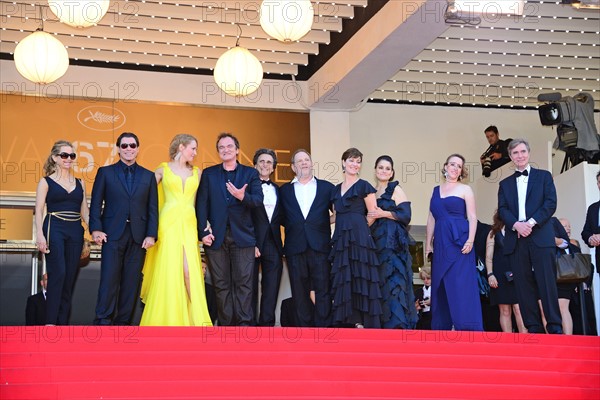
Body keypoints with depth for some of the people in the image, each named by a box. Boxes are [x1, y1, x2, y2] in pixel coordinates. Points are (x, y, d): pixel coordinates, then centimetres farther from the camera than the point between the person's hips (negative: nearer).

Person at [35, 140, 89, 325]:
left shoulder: (79, 183, 15)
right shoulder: (46, 182, 4)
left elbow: (84, 211, 15)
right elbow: (39, 211, -2)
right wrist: (40, 235, -14)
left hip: (75, 232, 4)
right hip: (54, 230, -4)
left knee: (70, 277, 3)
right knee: (58, 274, -15)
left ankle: (63, 321, 8)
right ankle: (50, 321, -12)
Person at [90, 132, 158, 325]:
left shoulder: (148, 176, 13)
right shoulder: (105, 172, 9)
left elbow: (153, 208, 8)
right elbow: (96, 203, 4)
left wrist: (151, 235, -2)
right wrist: (96, 229, -9)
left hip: (138, 237, 2)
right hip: (112, 235, -2)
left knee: (131, 282, 2)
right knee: (109, 279, -8)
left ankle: (123, 322, 8)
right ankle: (103, 321, -4)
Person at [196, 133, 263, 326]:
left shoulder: (250, 173, 9)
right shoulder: (208, 174, 11)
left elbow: (258, 200, -3)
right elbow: (202, 204, 3)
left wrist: (243, 196, -24)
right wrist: (203, 232, -7)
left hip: (243, 236, -1)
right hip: (216, 236, 1)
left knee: (243, 282, -5)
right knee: (221, 284, 3)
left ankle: (245, 323, -5)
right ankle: (226, 324, 7)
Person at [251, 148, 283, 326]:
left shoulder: (277, 190, 18)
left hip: (273, 244, 5)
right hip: (252, 243, -4)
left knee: (271, 288, 3)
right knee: (251, 286, 0)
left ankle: (267, 323, 8)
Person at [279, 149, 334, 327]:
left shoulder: (327, 187, 11)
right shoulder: (285, 190, 14)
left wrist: (327, 222, 1)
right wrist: (293, 226, 4)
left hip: (320, 246, -1)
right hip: (295, 247, 1)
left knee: (323, 291, -5)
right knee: (300, 292, 3)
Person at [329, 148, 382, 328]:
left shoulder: (364, 186, 0)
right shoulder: (336, 189, 17)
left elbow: (372, 216, -1)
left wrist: (357, 228, 1)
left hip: (359, 238, -6)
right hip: (341, 240, 6)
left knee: (359, 279, -7)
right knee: (343, 281, 4)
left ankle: (361, 322, -7)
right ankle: (348, 322, 7)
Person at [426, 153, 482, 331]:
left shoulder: (465, 189, 4)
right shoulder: (436, 190, 16)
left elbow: (472, 217, -2)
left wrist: (470, 240, -15)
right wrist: (428, 243, 12)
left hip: (459, 241, -5)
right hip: (440, 243, 5)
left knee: (461, 285, -10)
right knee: (440, 287, 5)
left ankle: (467, 328, -9)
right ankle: (441, 328, 9)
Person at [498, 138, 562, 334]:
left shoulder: (544, 176, 13)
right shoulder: (505, 183, 20)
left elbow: (551, 203, 1)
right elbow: (502, 210, 8)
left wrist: (531, 222, -13)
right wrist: (516, 224, -12)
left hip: (540, 236, -3)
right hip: (516, 239, 3)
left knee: (547, 281, -9)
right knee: (523, 284, -2)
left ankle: (555, 327, -9)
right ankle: (533, 328, -1)